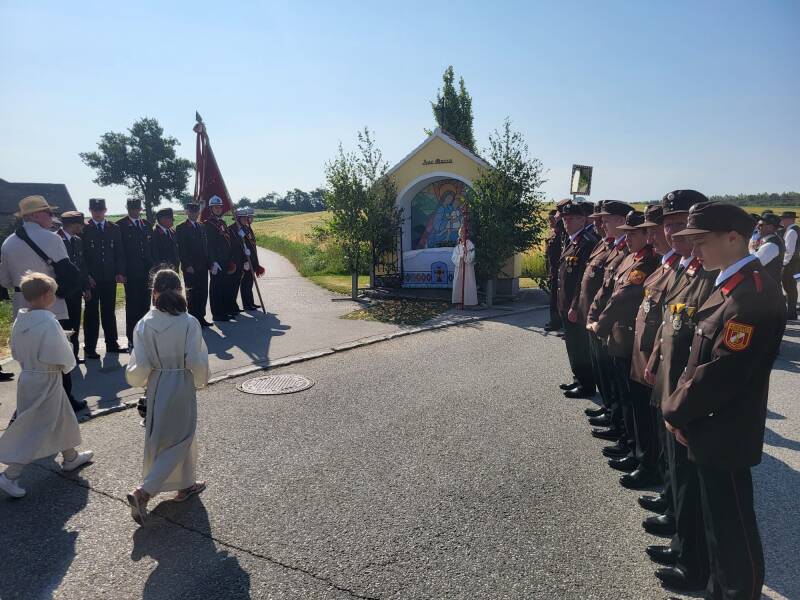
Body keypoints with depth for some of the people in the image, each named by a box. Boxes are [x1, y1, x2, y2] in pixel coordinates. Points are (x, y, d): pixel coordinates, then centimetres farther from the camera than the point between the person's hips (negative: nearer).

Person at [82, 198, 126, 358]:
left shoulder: (114, 229, 9)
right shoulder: (84, 229, -2)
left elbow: (119, 253, 9)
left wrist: (120, 273, -1)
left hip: (110, 278, 3)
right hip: (92, 278, -3)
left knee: (109, 312, 11)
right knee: (91, 313, 2)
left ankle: (112, 344, 20)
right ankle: (89, 348, 8)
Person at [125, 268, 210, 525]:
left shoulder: (144, 324, -9)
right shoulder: (189, 323, -16)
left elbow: (140, 365, -8)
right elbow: (197, 362, -15)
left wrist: (139, 380, 14)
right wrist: (200, 381, 5)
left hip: (156, 388, 4)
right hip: (182, 388, -4)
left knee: (161, 438, 21)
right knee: (179, 440, 8)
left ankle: (185, 485, 36)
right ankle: (143, 492, -4)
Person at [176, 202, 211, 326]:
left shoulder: (201, 227, 16)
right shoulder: (181, 228, -5)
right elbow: (181, 249, -10)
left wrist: (208, 263, 10)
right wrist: (187, 265, -16)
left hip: (202, 266, 6)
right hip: (190, 268, -6)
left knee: (203, 293, 8)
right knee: (192, 293, -1)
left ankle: (201, 317, 16)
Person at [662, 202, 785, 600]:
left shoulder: (753, 295, -25)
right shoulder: (730, 285, 7)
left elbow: (720, 373, -25)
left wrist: (676, 412, -12)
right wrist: (679, 405, 7)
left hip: (724, 434, -10)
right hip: (713, 427, 10)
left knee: (732, 529, 8)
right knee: (718, 520, 23)